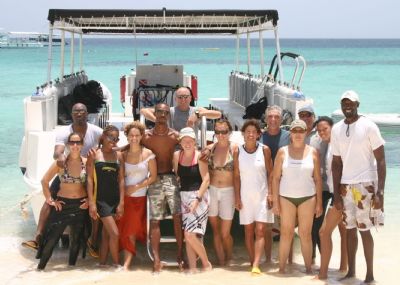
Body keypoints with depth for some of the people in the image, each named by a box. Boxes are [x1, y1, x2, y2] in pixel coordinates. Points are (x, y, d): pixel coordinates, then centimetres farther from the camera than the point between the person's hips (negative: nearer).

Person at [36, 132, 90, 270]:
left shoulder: (87, 162, -2)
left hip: (81, 205, 2)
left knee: (76, 238, 10)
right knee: (52, 236, -2)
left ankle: (72, 264, 23)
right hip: (62, 204, -2)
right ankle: (41, 266, 7)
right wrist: (50, 200, -7)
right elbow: (44, 181, -5)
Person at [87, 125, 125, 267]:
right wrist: (91, 202, -10)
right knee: (114, 233, -10)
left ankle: (102, 264, 18)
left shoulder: (118, 155, 7)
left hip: (115, 199, 4)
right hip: (101, 199, -4)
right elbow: (90, 179, -5)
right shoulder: (94, 154, -3)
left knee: (106, 234, 10)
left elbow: (121, 179, 6)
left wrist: (121, 203, 0)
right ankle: (117, 264, 3)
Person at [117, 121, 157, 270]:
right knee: (126, 230, -1)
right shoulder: (123, 154, 3)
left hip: (140, 197, -1)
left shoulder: (148, 154, -4)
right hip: (125, 196, 2)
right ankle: (126, 262, 6)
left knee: (132, 230, -4)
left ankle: (126, 264, -7)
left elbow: (153, 176, -5)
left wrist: (137, 187, -12)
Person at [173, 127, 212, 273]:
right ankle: (192, 268, 10)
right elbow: (176, 176, 12)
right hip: (184, 196, 5)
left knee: (190, 234, -14)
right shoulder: (177, 155, 5)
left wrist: (197, 199, -17)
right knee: (188, 235, 4)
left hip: (199, 196, -5)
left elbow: (206, 179, -11)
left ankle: (206, 263, 4)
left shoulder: (199, 156, -8)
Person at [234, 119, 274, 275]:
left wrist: (270, 194, -6)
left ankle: (256, 265, -15)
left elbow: (270, 173, 0)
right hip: (245, 195, 2)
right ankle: (252, 262, 13)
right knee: (248, 231, 6)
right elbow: (236, 176, 3)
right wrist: (237, 197, -1)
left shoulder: (264, 150, -3)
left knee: (260, 231, -9)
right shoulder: (237, 151, 0)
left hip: (262, 195, -2)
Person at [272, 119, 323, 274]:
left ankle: (308, 267, 8)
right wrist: (275, 201, -4)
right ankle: (281, 267, 4)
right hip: (286, 197, 0)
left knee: (305, 234, 2)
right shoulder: (282, 152, 2)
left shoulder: (312, 152, 4)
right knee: (286, 233, 0)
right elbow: (276, 178, 2)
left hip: (307, 197, 0)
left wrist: (319, 203, 1)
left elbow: (317, 179, 5)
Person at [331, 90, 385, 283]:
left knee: (364, 229, -2)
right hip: (345, 186, 4)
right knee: (350, 229, 10)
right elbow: (336, 162, 10)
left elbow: (381, 160, -8)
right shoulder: (336, 129, 6)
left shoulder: (368, 127, -7)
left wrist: (380, 192, -15)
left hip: (365, 185, -4)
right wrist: (336, 193, 5)